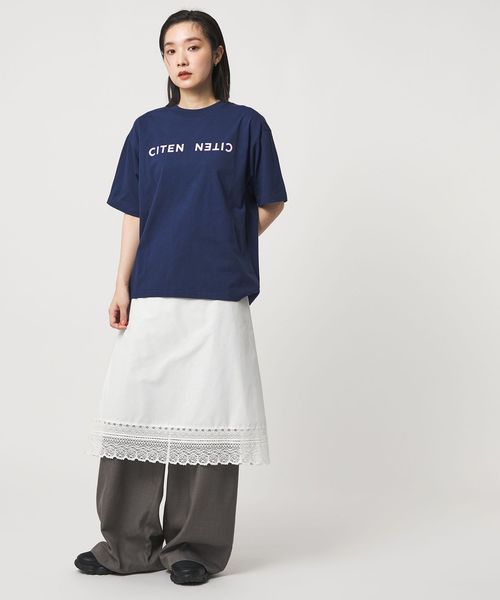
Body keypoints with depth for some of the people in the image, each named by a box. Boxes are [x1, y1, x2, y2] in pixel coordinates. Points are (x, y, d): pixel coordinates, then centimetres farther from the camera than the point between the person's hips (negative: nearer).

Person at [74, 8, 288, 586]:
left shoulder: (245, 125, 3)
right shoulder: (148, 128, 11)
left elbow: (270, 204, 9)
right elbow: (133, 215, 9)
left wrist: (223, 250, 3)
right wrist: (122, 286, 1)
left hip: (217, 298, -3)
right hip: (151, 295, 3)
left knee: (207, 418, 2)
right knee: (133, 412, 4)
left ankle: (196, 548, 14)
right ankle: (129, 546, 16)